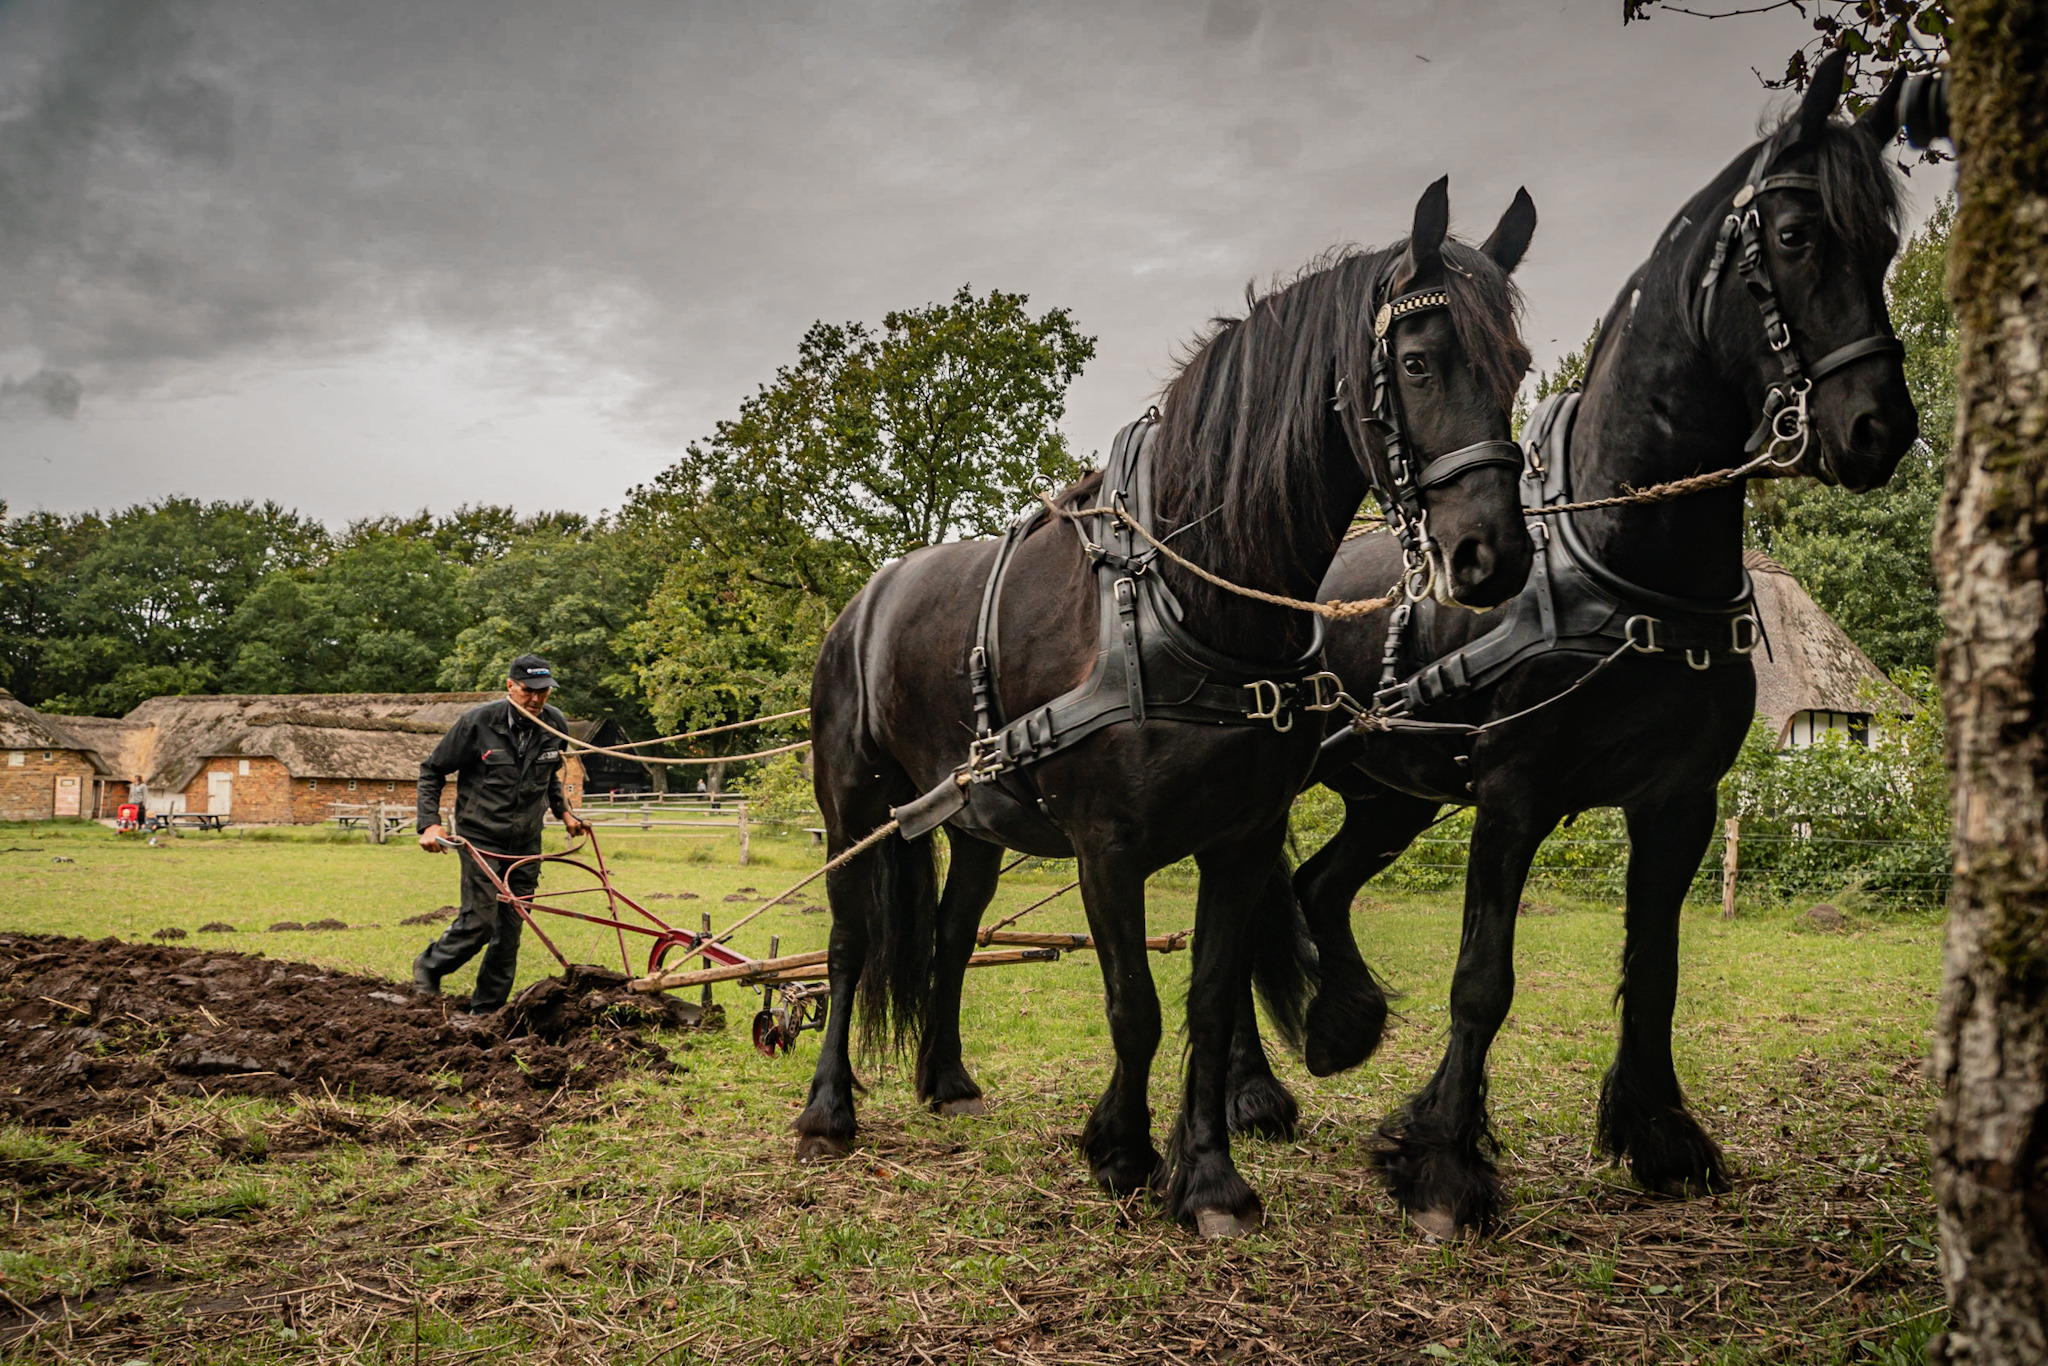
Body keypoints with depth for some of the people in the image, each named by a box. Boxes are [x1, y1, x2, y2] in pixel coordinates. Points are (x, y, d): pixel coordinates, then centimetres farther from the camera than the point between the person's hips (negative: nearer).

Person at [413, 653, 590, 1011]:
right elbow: (432, 771, -4)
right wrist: (430, 823, -12)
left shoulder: (556, 725, 0)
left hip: (526, 843, 4)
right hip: (481, 837, -4)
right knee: (479, 920, -11)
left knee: (510, 929, 5)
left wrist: (563, 811, 15)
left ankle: (487, 1008, 17)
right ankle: (429, 967, 17)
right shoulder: (477, 722, -14)